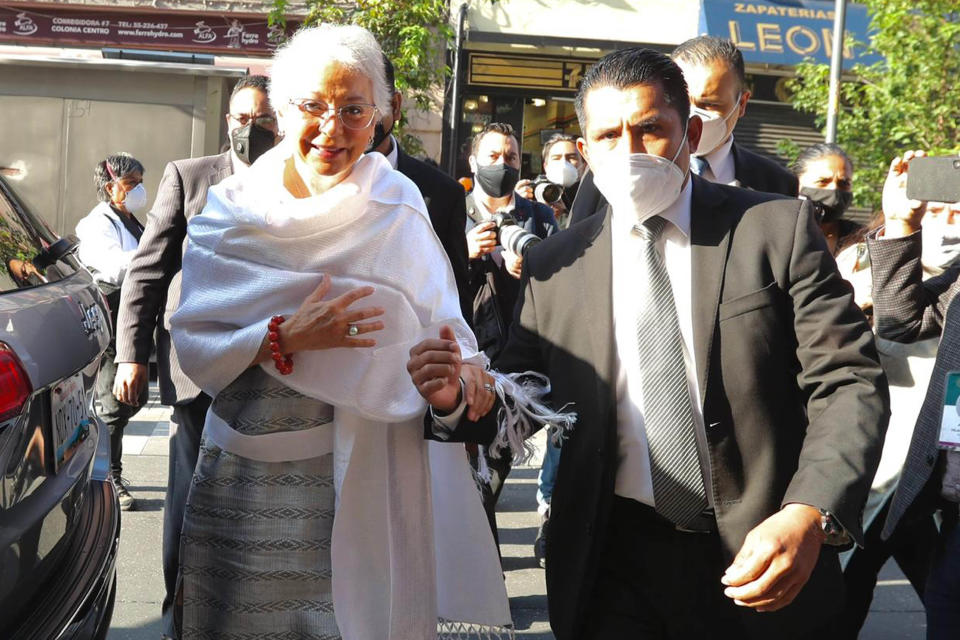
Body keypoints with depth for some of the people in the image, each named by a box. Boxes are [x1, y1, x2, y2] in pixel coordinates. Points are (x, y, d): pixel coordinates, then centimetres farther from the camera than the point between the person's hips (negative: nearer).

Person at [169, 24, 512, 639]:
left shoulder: (397, 212, -3)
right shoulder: (231, 208, -1)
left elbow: (441, 324, -5)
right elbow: (194, 346, -6)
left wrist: (462, 365, -26)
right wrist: (286, 338, -21)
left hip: (356, 476, -1)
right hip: (243, 469, 2)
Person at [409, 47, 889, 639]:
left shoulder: (778, 230, -4)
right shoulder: (554, 266, 2)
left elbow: (848, 382, -8)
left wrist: (811, 514, -23)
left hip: (762, 555, 0)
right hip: (612, 563, 1)